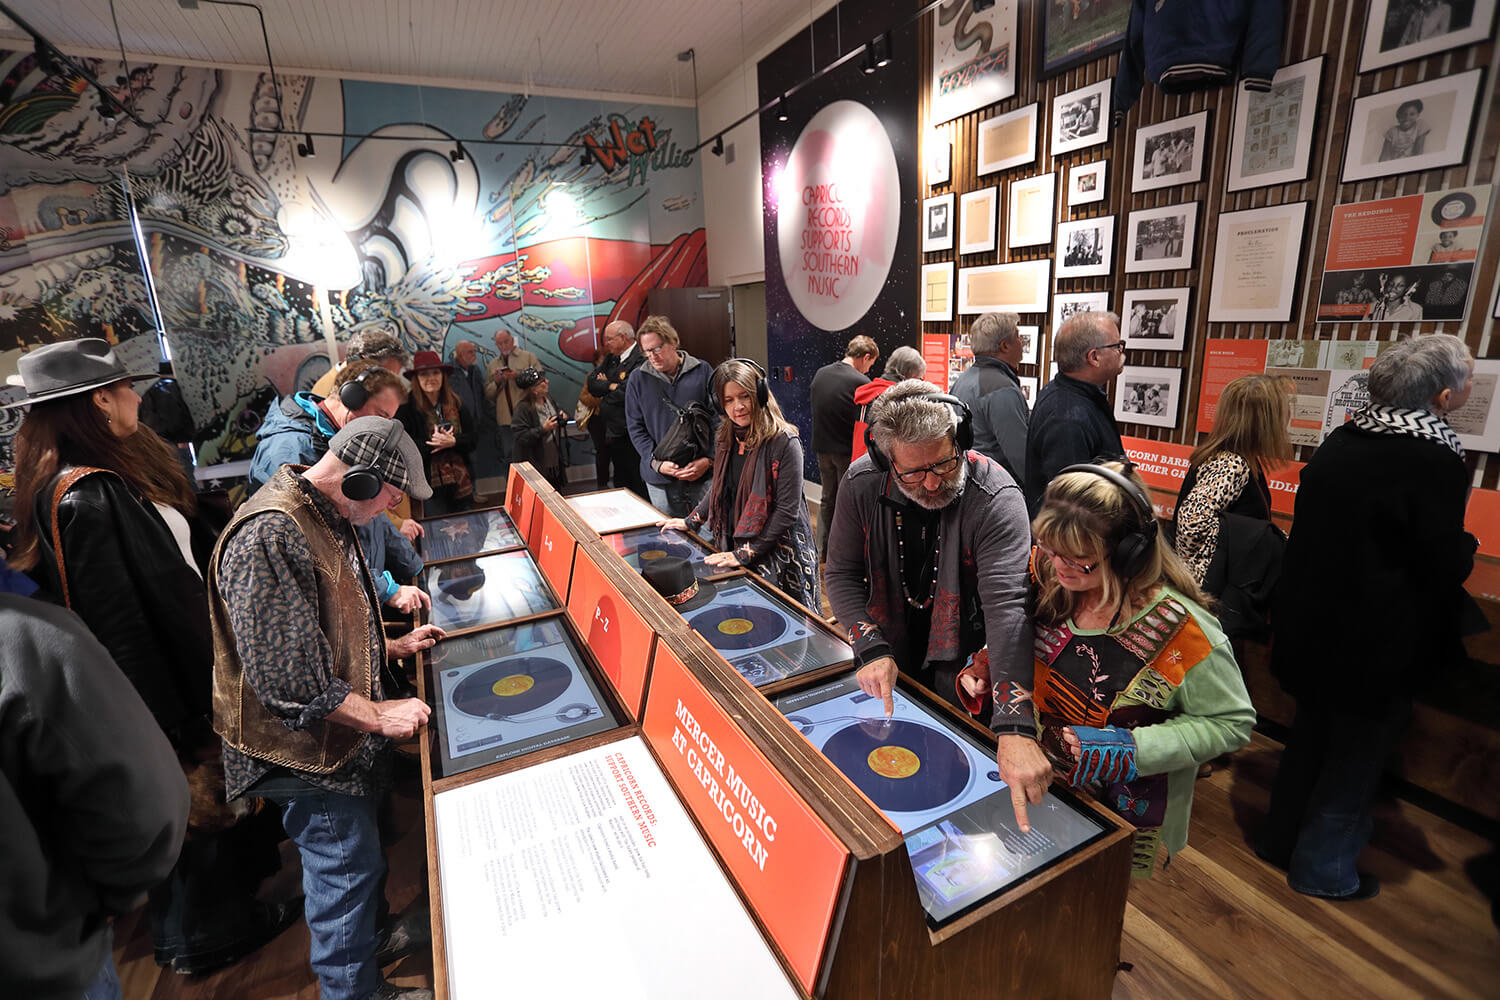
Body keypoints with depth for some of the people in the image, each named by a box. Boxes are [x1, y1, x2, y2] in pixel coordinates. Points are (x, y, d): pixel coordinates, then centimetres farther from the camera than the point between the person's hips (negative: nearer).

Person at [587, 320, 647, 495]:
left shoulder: (641, 360, -15)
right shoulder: (611, 358, 14)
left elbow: (625, 393, -23)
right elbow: (592, 383, 9)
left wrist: (605, 385, -4)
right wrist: (612, 386, -7)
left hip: (631, 435, -9)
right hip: (613, 433, 9)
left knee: (639, 488, -3)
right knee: (620, 483, 18)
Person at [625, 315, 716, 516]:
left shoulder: (703, 372, 1)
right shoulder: (637, 382, 4)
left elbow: (719, 420, -1)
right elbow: (636, 428, 4)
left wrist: (708, 460, -12)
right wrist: (656, 463, -10)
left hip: (703, 472, -1)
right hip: (660, 479, 1)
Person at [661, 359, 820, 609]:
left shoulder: (784, 442, -16)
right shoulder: (725, 439, 5)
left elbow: (787, 510, -19)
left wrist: (746, 553, -19)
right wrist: (691, 522, 17)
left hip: (775, 552, -6)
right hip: (731, 546, 6)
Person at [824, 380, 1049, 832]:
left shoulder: (996, 498, -31)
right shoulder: (861, 483, -19)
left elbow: (1007, 607, -39)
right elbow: (841, 573, -10)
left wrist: (1015, 729, -47)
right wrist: (871, 650, -24)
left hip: (963, 659, -3)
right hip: (890, 647, 3)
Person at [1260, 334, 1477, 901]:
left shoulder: (1341, 440, 0)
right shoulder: (1435, 460, -21)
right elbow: (1446, 568, -16)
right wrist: (1467, 545, 4)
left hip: (1312, 627, 7)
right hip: (1376, 646, -6)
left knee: (1311, 737, 22)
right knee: (1356, 758, 12)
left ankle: (1282, 838, 38)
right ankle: (1323, 870, 28)